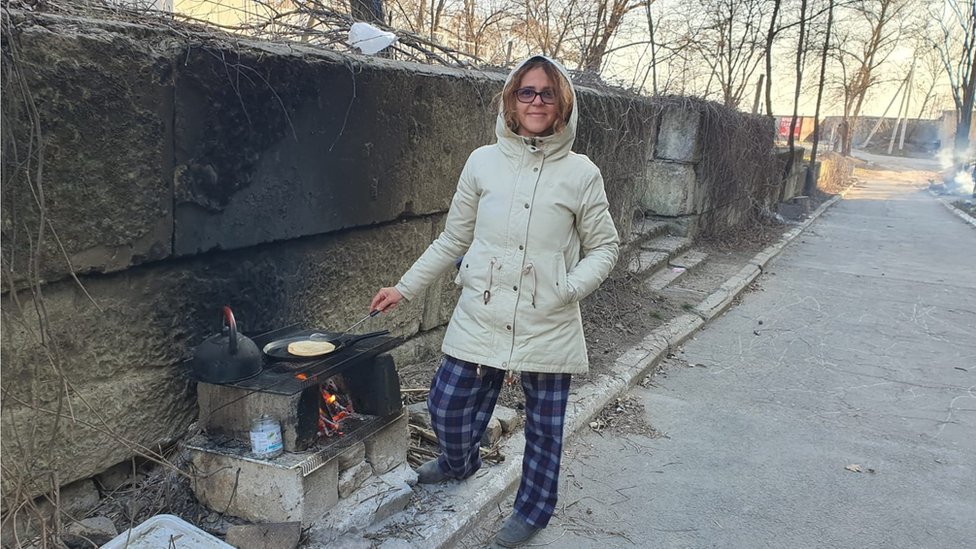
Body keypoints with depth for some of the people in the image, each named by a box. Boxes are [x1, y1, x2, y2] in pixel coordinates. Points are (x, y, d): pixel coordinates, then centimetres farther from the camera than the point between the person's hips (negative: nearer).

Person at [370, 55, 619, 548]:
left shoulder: (582, 174, -3)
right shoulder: (483, 162, 2)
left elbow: (604, 247, 4)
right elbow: (453, 238, 10)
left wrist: (569, 289, -14)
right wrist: (406, 287, 11)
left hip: (549, 327, -1)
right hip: (479, 318, 2)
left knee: (544, 424, 10)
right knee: (446, 404, 9)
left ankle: (533, 508, 36)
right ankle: (459, 462, 45)